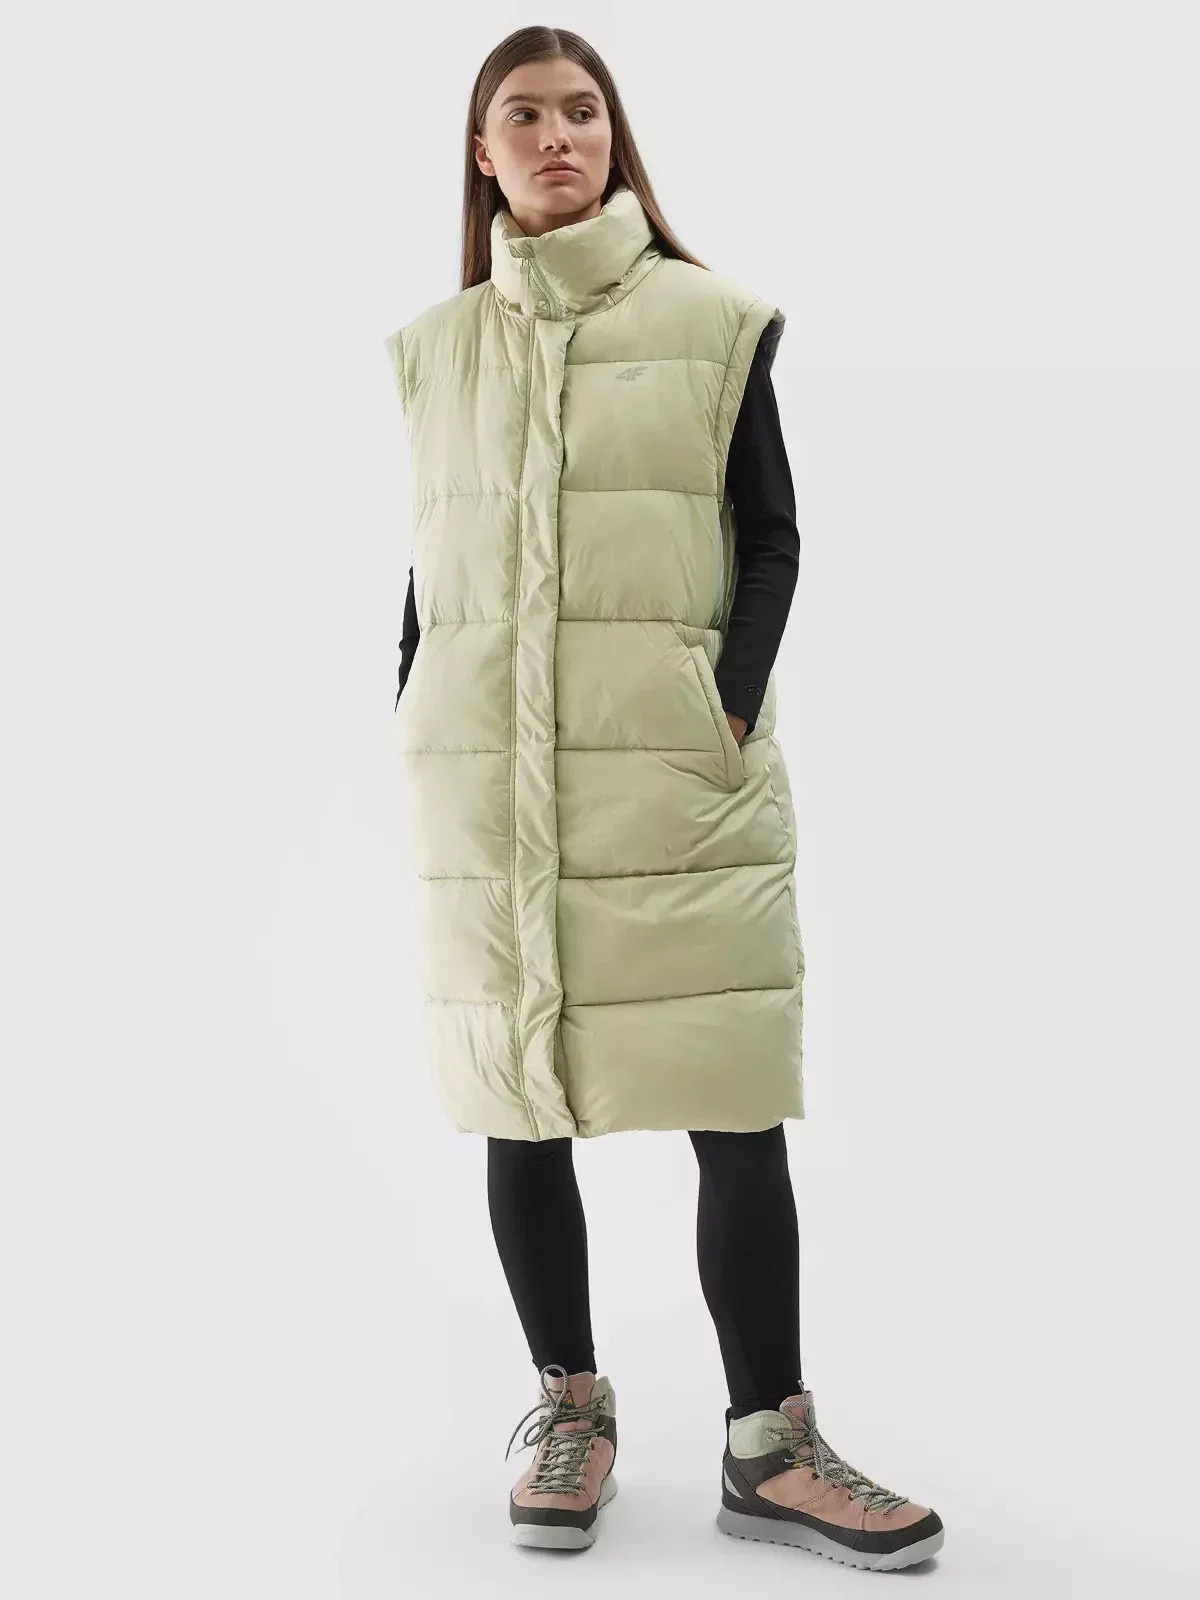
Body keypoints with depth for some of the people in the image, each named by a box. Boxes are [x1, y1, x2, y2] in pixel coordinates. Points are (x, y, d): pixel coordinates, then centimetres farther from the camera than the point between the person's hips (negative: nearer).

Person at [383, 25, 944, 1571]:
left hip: (681, 764, -2)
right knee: (518, 1095, 6)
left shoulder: (713, 320, 6)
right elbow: (427, 561, 16)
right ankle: (570, 1403, 20)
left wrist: (735, 704, -8)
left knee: (737, 1103, -4)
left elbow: (771, 535, 5)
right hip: (485, 774, 3)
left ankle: (769, 1446, 7)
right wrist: (410, 735, 8)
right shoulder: (435, 345, 13)